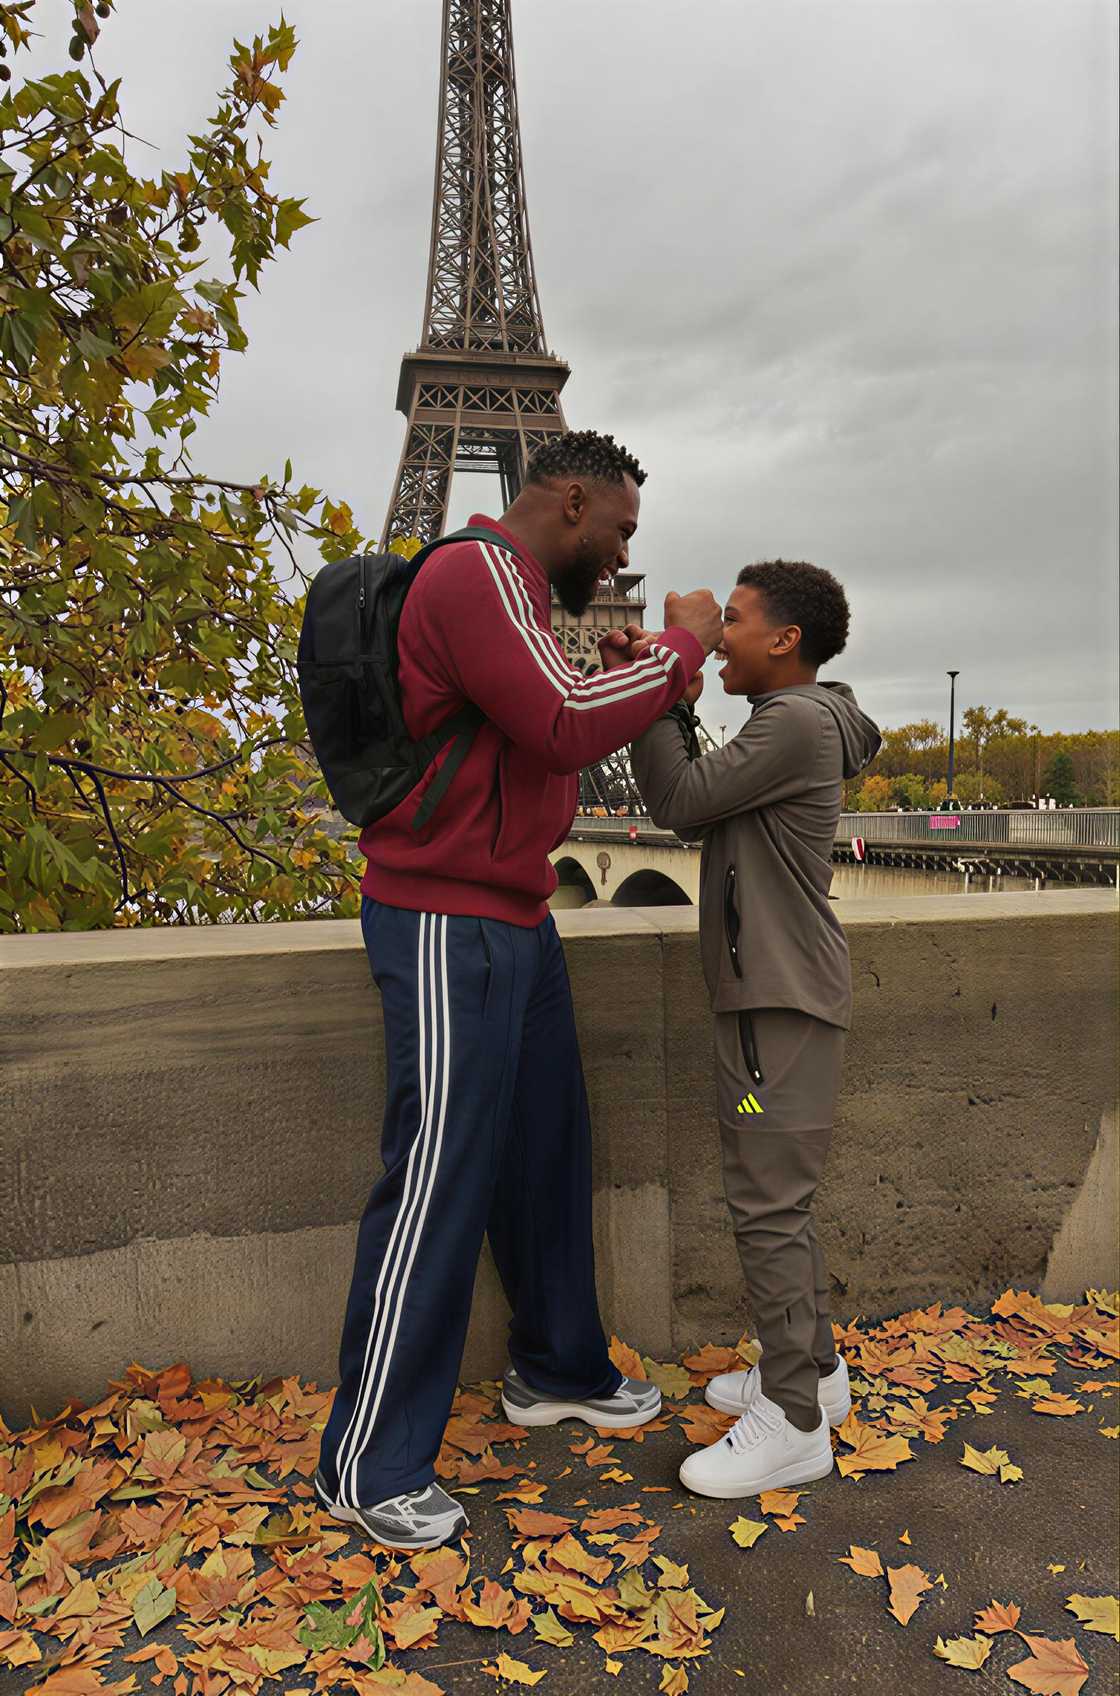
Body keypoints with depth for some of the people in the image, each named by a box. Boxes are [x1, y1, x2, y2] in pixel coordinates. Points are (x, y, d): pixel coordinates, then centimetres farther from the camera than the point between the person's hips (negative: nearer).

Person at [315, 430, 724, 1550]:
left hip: (513, 920, 10)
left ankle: (557, 1371, 37)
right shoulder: (476, 575, -13)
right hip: (446, 924, -10)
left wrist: (622, 676, 11)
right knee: (437, 1184, -3)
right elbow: (567, 727, -24)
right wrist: (683, 641, -11)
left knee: (545, 1151, 18)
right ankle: (366, 1469, 12)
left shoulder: (514, 594, 20)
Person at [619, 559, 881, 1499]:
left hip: (785, 999, -10)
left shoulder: (798, 722, -15)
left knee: (768, 1202, -4)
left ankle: (795, 1423, 8)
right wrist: (673, 707, 4)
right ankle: (814, 1368, 31)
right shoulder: (785, 724, 16)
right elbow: (694, 815, 13)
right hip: (766, 991, 10)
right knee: (776, 1196, 18)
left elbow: (683, 801, -15)